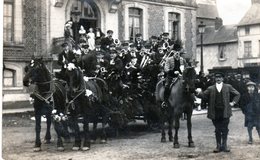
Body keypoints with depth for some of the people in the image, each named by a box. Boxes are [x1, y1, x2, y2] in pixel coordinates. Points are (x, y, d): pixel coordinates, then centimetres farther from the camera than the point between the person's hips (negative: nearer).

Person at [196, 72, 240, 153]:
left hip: (225, 112, 0)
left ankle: (224, 145, 13)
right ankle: (218, 146, 14)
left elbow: (237, 94, 16)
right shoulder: (210, 88, 8)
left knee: (225, 129, 3)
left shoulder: (228, 87, 9)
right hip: (215, 113, 1)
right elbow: (204, 95, -2)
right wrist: (199, 93, -22)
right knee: (217, 130, 7)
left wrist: (233, 102, 5)